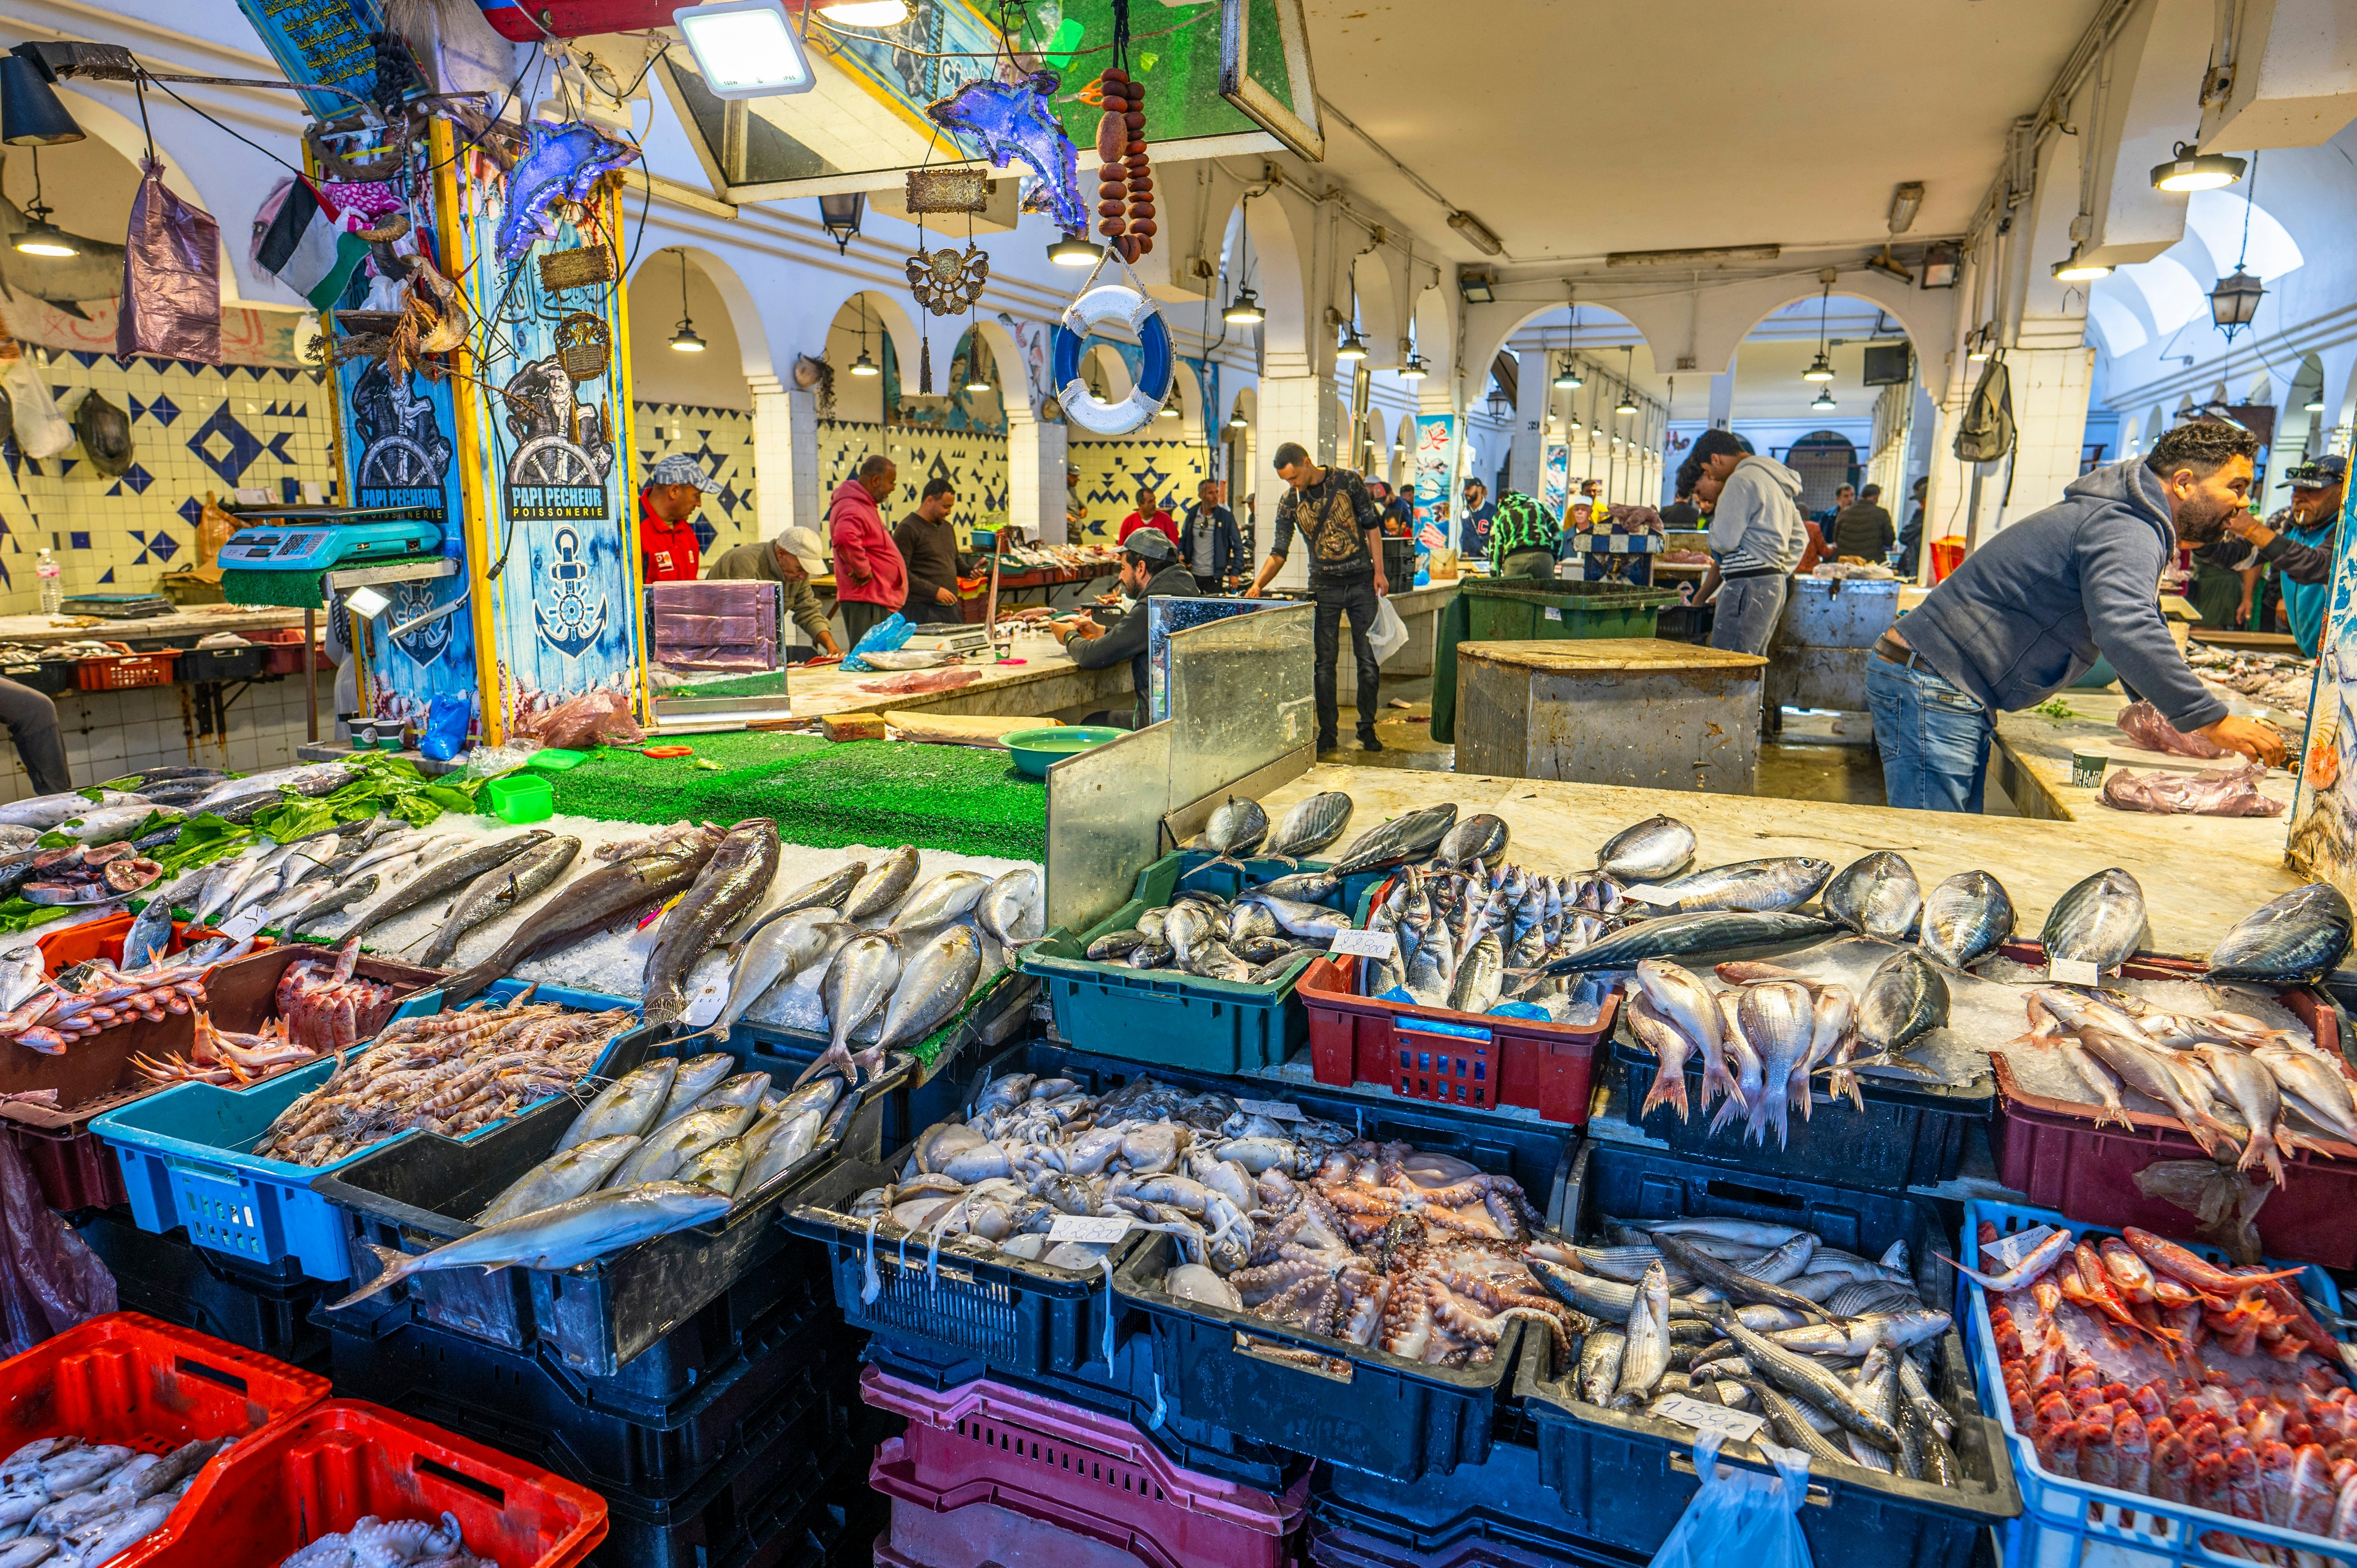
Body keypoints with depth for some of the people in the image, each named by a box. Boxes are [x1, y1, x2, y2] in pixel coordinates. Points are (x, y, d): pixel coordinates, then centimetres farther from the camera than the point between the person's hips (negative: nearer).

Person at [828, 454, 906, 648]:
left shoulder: (864, 505, 18)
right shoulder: (852, 509, -17)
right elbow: (844, 538, -37)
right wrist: (864, 571, -26)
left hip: (879, 600, 11)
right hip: (867, 602, -11)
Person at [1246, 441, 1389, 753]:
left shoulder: (1347, 481, -4)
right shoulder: (1290, 503, 0)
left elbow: (1372, 526, 2)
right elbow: (1279, 552, 1)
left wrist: (1379, 572, -3)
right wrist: (1258, 584, -14)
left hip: (1362, 582, -1)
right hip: (1324, 586, 1)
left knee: (1369, 658, 1)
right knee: (1324, 661, 0)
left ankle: (1367, 728, 12)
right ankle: (1327, 732, 8)